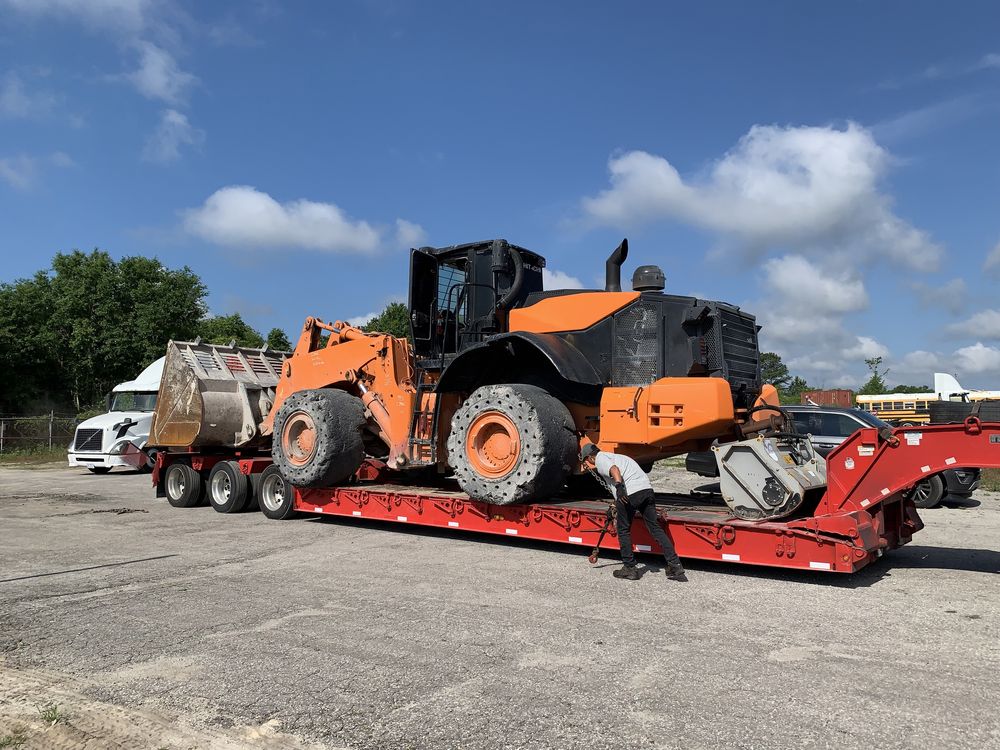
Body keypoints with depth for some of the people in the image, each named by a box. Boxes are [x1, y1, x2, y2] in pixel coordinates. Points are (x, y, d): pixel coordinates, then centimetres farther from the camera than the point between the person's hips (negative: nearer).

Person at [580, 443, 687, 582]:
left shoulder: (600, 459, 9)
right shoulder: (613, 457, 35)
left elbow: (614, 469, -13)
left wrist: (619, 487, -30)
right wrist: (615, 507, 53)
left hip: (630, 493, -8)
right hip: (647, 489, 8)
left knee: (623, 530, 9)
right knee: (655, 528, 10)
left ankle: (629, 568, 16)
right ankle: (675, 566, 5)